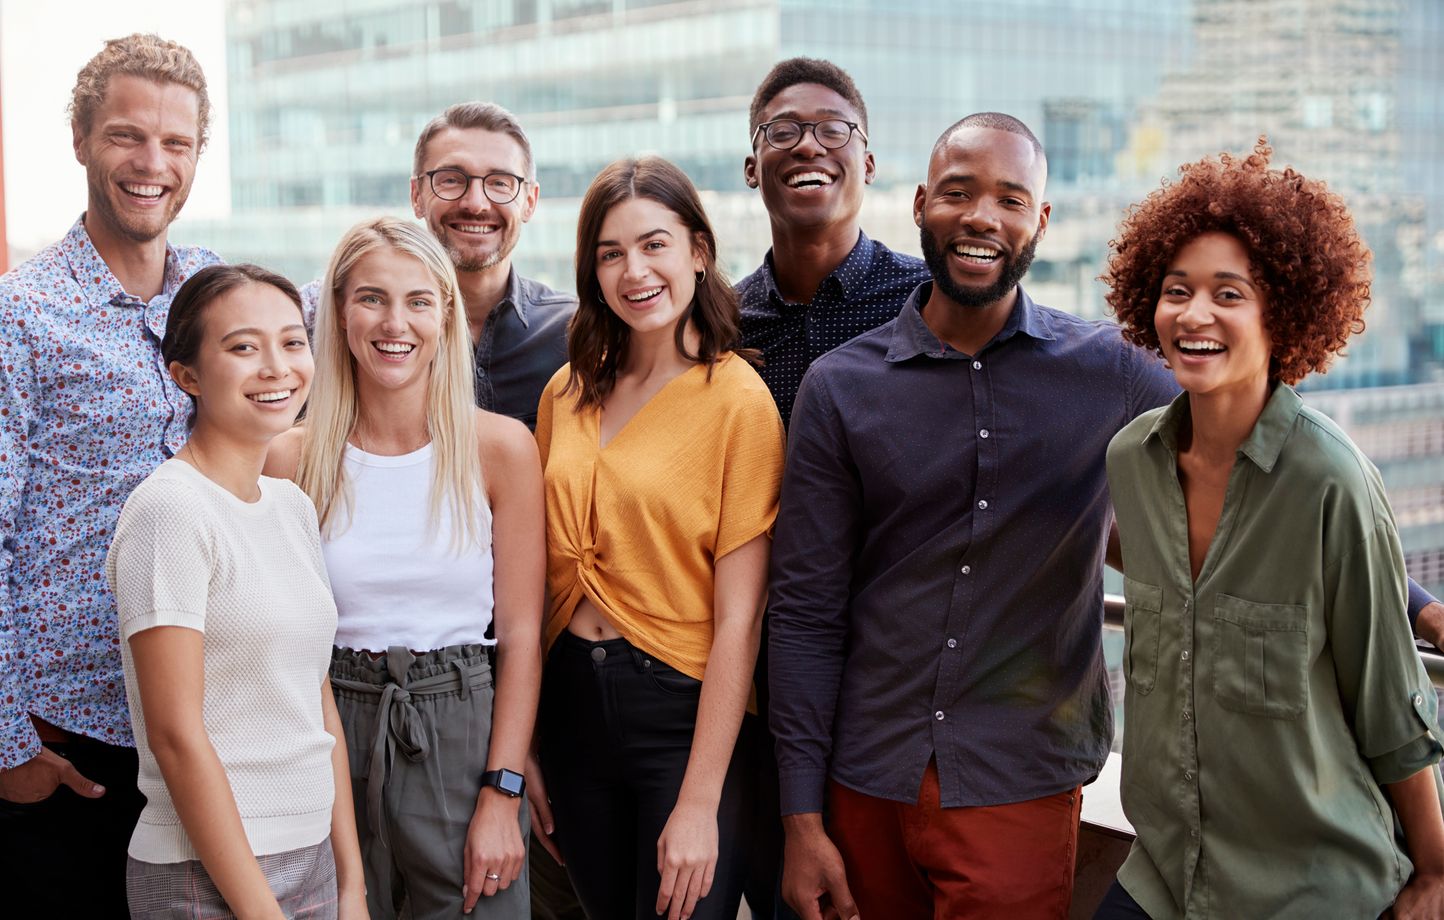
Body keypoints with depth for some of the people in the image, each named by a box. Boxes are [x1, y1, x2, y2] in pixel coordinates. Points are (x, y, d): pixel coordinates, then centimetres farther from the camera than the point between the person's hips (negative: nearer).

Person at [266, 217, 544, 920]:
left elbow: (521, 633, -2)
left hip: (464, 729, 0)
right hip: (333, 731, 1)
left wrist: (503, 795, -7)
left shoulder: (500, 447, -3)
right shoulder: (292, 458, -1)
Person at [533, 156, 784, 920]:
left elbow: (738, 619, -14)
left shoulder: (739, 399, -11)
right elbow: (546, 576, 9)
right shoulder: (568, 393, 5)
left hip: (685, 713, -5)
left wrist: (699, 804, -17)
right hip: (572, 705, 5)